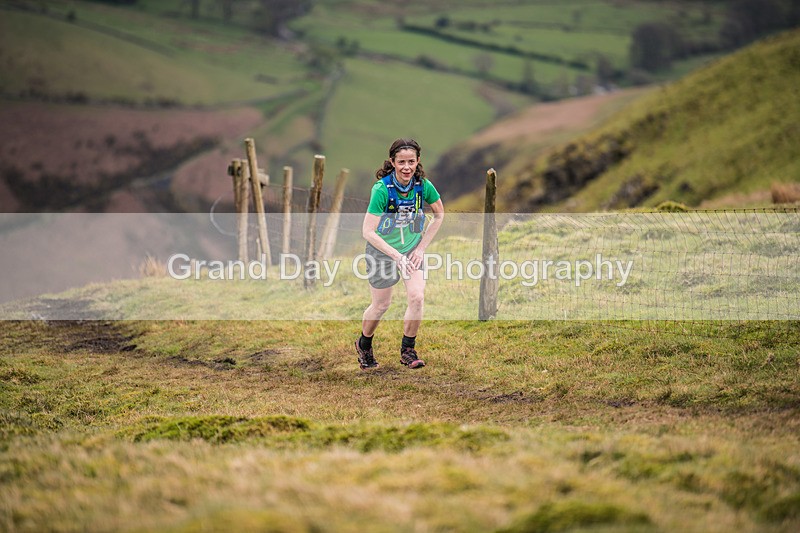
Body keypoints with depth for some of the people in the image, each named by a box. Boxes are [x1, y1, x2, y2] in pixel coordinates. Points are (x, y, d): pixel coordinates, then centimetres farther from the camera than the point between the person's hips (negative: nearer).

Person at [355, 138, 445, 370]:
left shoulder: (423, 185, -15)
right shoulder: (382, 189, -26)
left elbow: (439, 214, 5)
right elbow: (368, 231, -24)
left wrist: (422, 247, -1)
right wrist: (396, 256, -26)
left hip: (412, 249, 3)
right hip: (382, 249, -3)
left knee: (417, 297, -14)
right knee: (381, 304, 6)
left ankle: (408, 350, 6)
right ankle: (364, 345, 34)